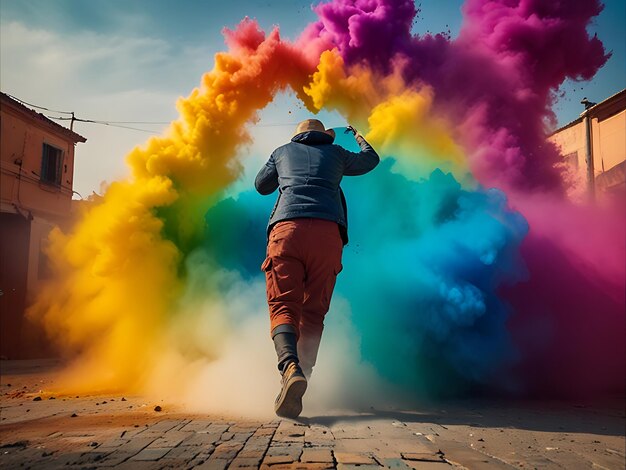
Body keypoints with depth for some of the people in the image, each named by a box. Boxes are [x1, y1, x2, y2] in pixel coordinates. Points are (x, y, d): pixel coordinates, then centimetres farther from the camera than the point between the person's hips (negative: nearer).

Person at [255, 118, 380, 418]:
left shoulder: (282, 152, 28)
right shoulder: (335, 153, 28)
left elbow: (261, 185, 41)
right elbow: (370, 160, 47)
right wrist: (359, 137, 67)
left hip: (286, 228, -1)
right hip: (328, 232, 1)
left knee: (283, 305, -7)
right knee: (314, 311, 6)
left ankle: (290, 367, -34)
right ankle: (301, 380, -4)